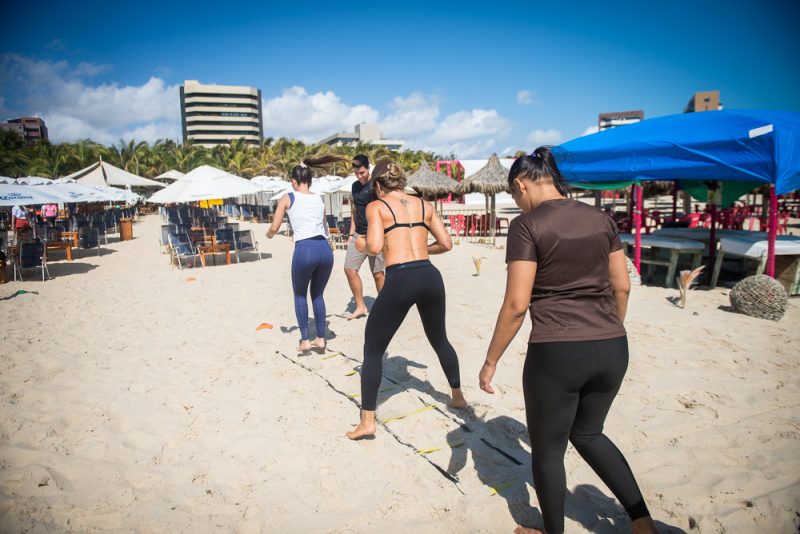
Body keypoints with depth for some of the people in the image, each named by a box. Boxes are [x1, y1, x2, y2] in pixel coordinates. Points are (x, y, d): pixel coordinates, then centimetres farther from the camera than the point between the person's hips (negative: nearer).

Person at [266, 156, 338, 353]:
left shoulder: (288, 198, 7)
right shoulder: (319, 200, 18)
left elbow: (274, 228, 6)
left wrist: (269, 234, 28)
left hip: (305, 250, -3)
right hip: (325, 249, 4)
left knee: (300, 295, 19)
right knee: (317, 294, 22)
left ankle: (305, 340, 14)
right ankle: (320, 339, 22)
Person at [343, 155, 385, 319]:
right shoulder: (355, 186, 12)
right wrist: (352, 233, 14)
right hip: (359, 234, 7)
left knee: (377, 273, -3)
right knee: (349, 268, 0)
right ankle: (360, 306, 12)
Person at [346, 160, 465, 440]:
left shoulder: (376, 206, 2)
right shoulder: (424, 204, 15)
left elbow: (375, 247, -11)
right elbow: (446, 243, 14)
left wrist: (361, 244, 11)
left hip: (400, 280, -5)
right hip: (430, 276, 5)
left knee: (373, 349, 10)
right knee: (439, 339, 28)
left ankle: (367, 421, 10)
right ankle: (458, 396, 44)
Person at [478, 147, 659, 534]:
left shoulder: (527, 225, -11)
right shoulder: (600, 219, 7)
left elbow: (516, 305, -14)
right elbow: (622, 287, 11)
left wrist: (490, 362, -4)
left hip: (556, 353, -6)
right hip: (612, 349, 7)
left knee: (548, 450, 17)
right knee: (587, 433, 30)